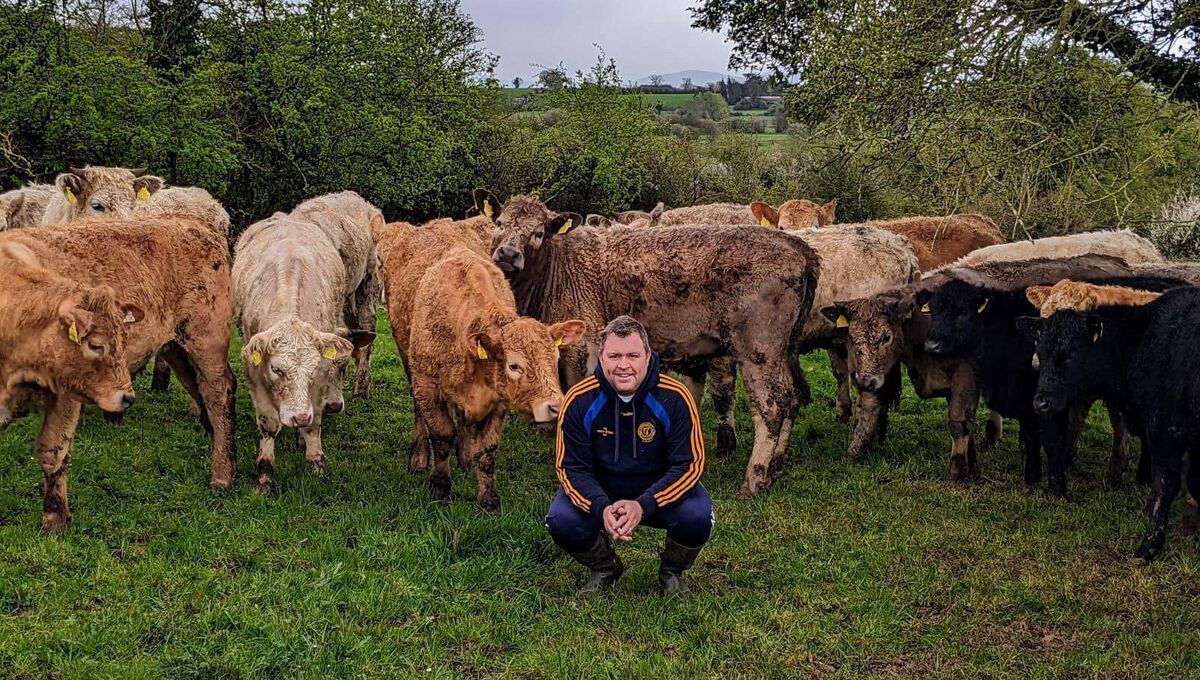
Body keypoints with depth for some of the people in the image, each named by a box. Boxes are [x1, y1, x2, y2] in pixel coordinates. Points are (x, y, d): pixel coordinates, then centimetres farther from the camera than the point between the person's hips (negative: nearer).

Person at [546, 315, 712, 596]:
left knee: (697, 518, -30)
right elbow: (571, 466, -14)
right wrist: (602, 508, -34)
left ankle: (672, 572, 6)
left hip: (662, 493, -1)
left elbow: (689, 465, -20)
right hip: (599, 493, 1)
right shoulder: (579, 401, -19)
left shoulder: (675, 398, -22)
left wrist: (643, 506, -35)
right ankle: (604, 569, 9)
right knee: (560, 521, -26)